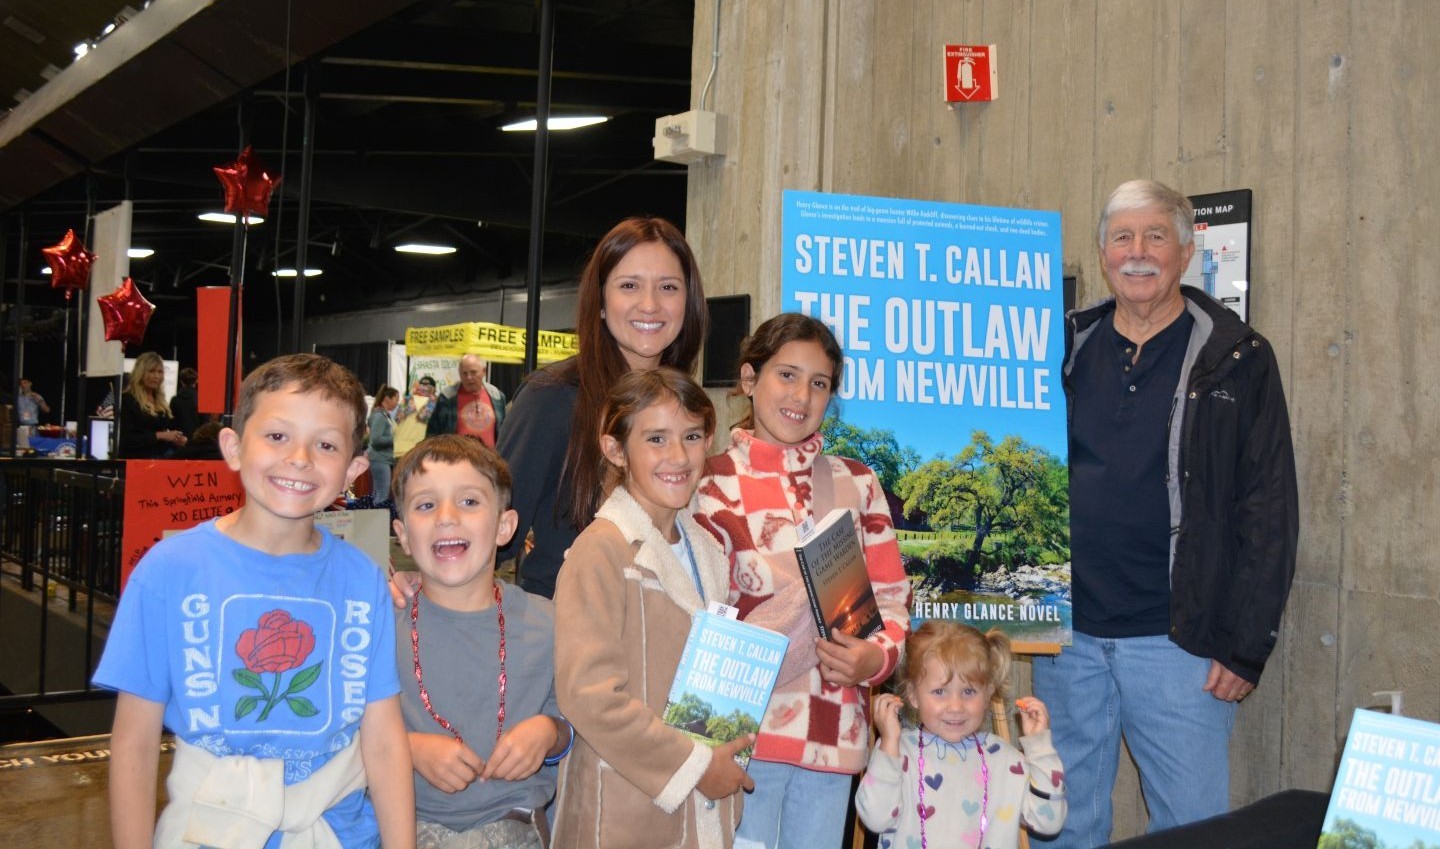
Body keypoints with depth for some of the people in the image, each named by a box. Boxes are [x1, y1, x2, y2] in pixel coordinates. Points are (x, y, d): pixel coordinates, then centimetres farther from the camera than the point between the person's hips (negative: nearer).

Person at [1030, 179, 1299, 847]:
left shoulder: (1235, 359, -1)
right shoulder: (1067, 347, 8)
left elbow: (1268, 511, -4)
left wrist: (1246, 645, -9)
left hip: (1177, 639, -3)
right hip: (1067, 632, 4)